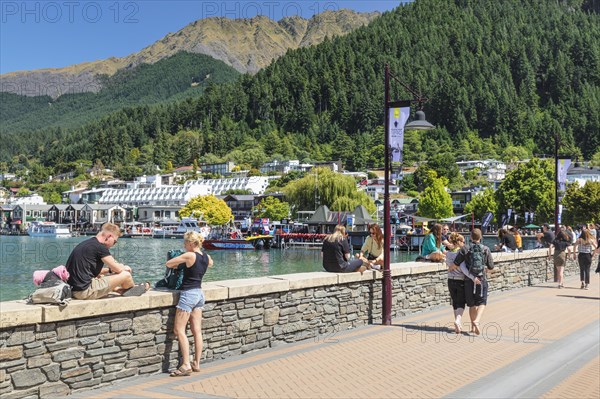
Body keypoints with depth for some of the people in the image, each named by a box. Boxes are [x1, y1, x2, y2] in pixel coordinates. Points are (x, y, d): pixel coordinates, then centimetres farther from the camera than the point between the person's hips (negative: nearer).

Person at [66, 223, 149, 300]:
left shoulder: (86, 244, 13)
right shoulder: (100, 247, -14)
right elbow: (118, 269, -8)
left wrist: (110, 270, 19)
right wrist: (125, 268, 13)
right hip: (85, 291, -10)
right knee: (126, 275, -1)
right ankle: (135, 289, 27)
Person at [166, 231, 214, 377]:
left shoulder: (189, 255, -15)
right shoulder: (206, 256, 7)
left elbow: (168, 263, -8)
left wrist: (175, 265, 14)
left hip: (188, 294, -8)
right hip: (199, 293, 8)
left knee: (179, 330, -3)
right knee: (197, 331, 9)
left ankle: (186, 365, -7)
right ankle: (196, 364, 13)